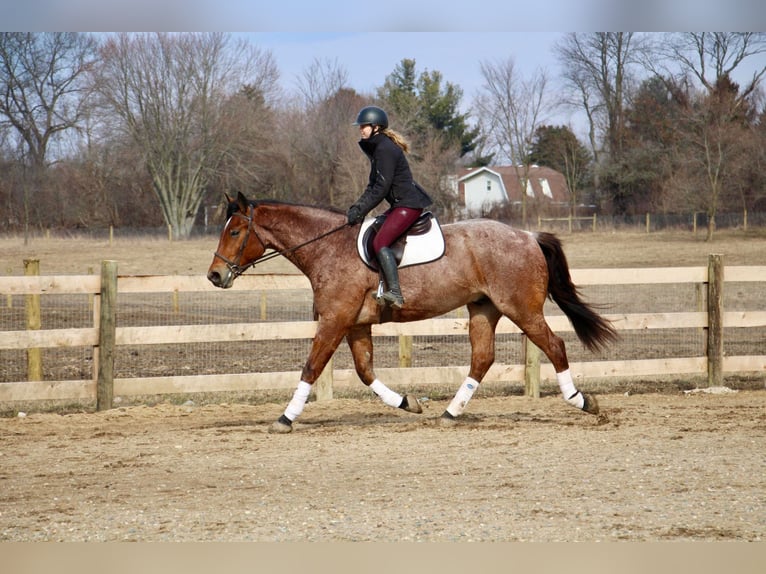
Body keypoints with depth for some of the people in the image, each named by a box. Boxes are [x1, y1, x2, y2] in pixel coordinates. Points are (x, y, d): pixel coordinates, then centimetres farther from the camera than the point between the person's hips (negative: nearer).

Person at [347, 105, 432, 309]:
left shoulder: (385, 149, -16)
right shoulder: (377, 147, 17)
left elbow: (381, 188, -19)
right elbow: (373, 185, 20)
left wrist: (359, 211, -16)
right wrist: (356, 207, 9)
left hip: (408, 205, -11)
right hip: (400, 204, 11)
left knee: (380, 243, -21)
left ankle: (395, 294, -29)